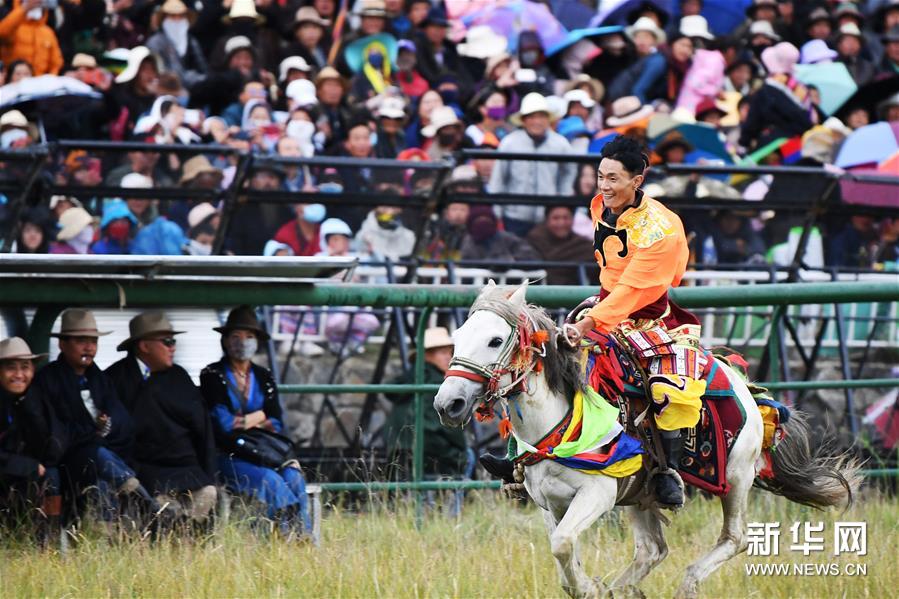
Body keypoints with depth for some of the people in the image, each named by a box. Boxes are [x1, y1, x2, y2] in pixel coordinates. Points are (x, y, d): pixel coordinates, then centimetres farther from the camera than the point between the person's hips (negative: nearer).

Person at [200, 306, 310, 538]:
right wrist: (259, 417, 2)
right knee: (271, 480, -32)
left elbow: (276, 425, 9)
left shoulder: (263, 377, 16)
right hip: (229, 458, -4)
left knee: (294, 477, -26)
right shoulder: (213, 375, 1)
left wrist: (243, 422, -8)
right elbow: (222, 425, -10)